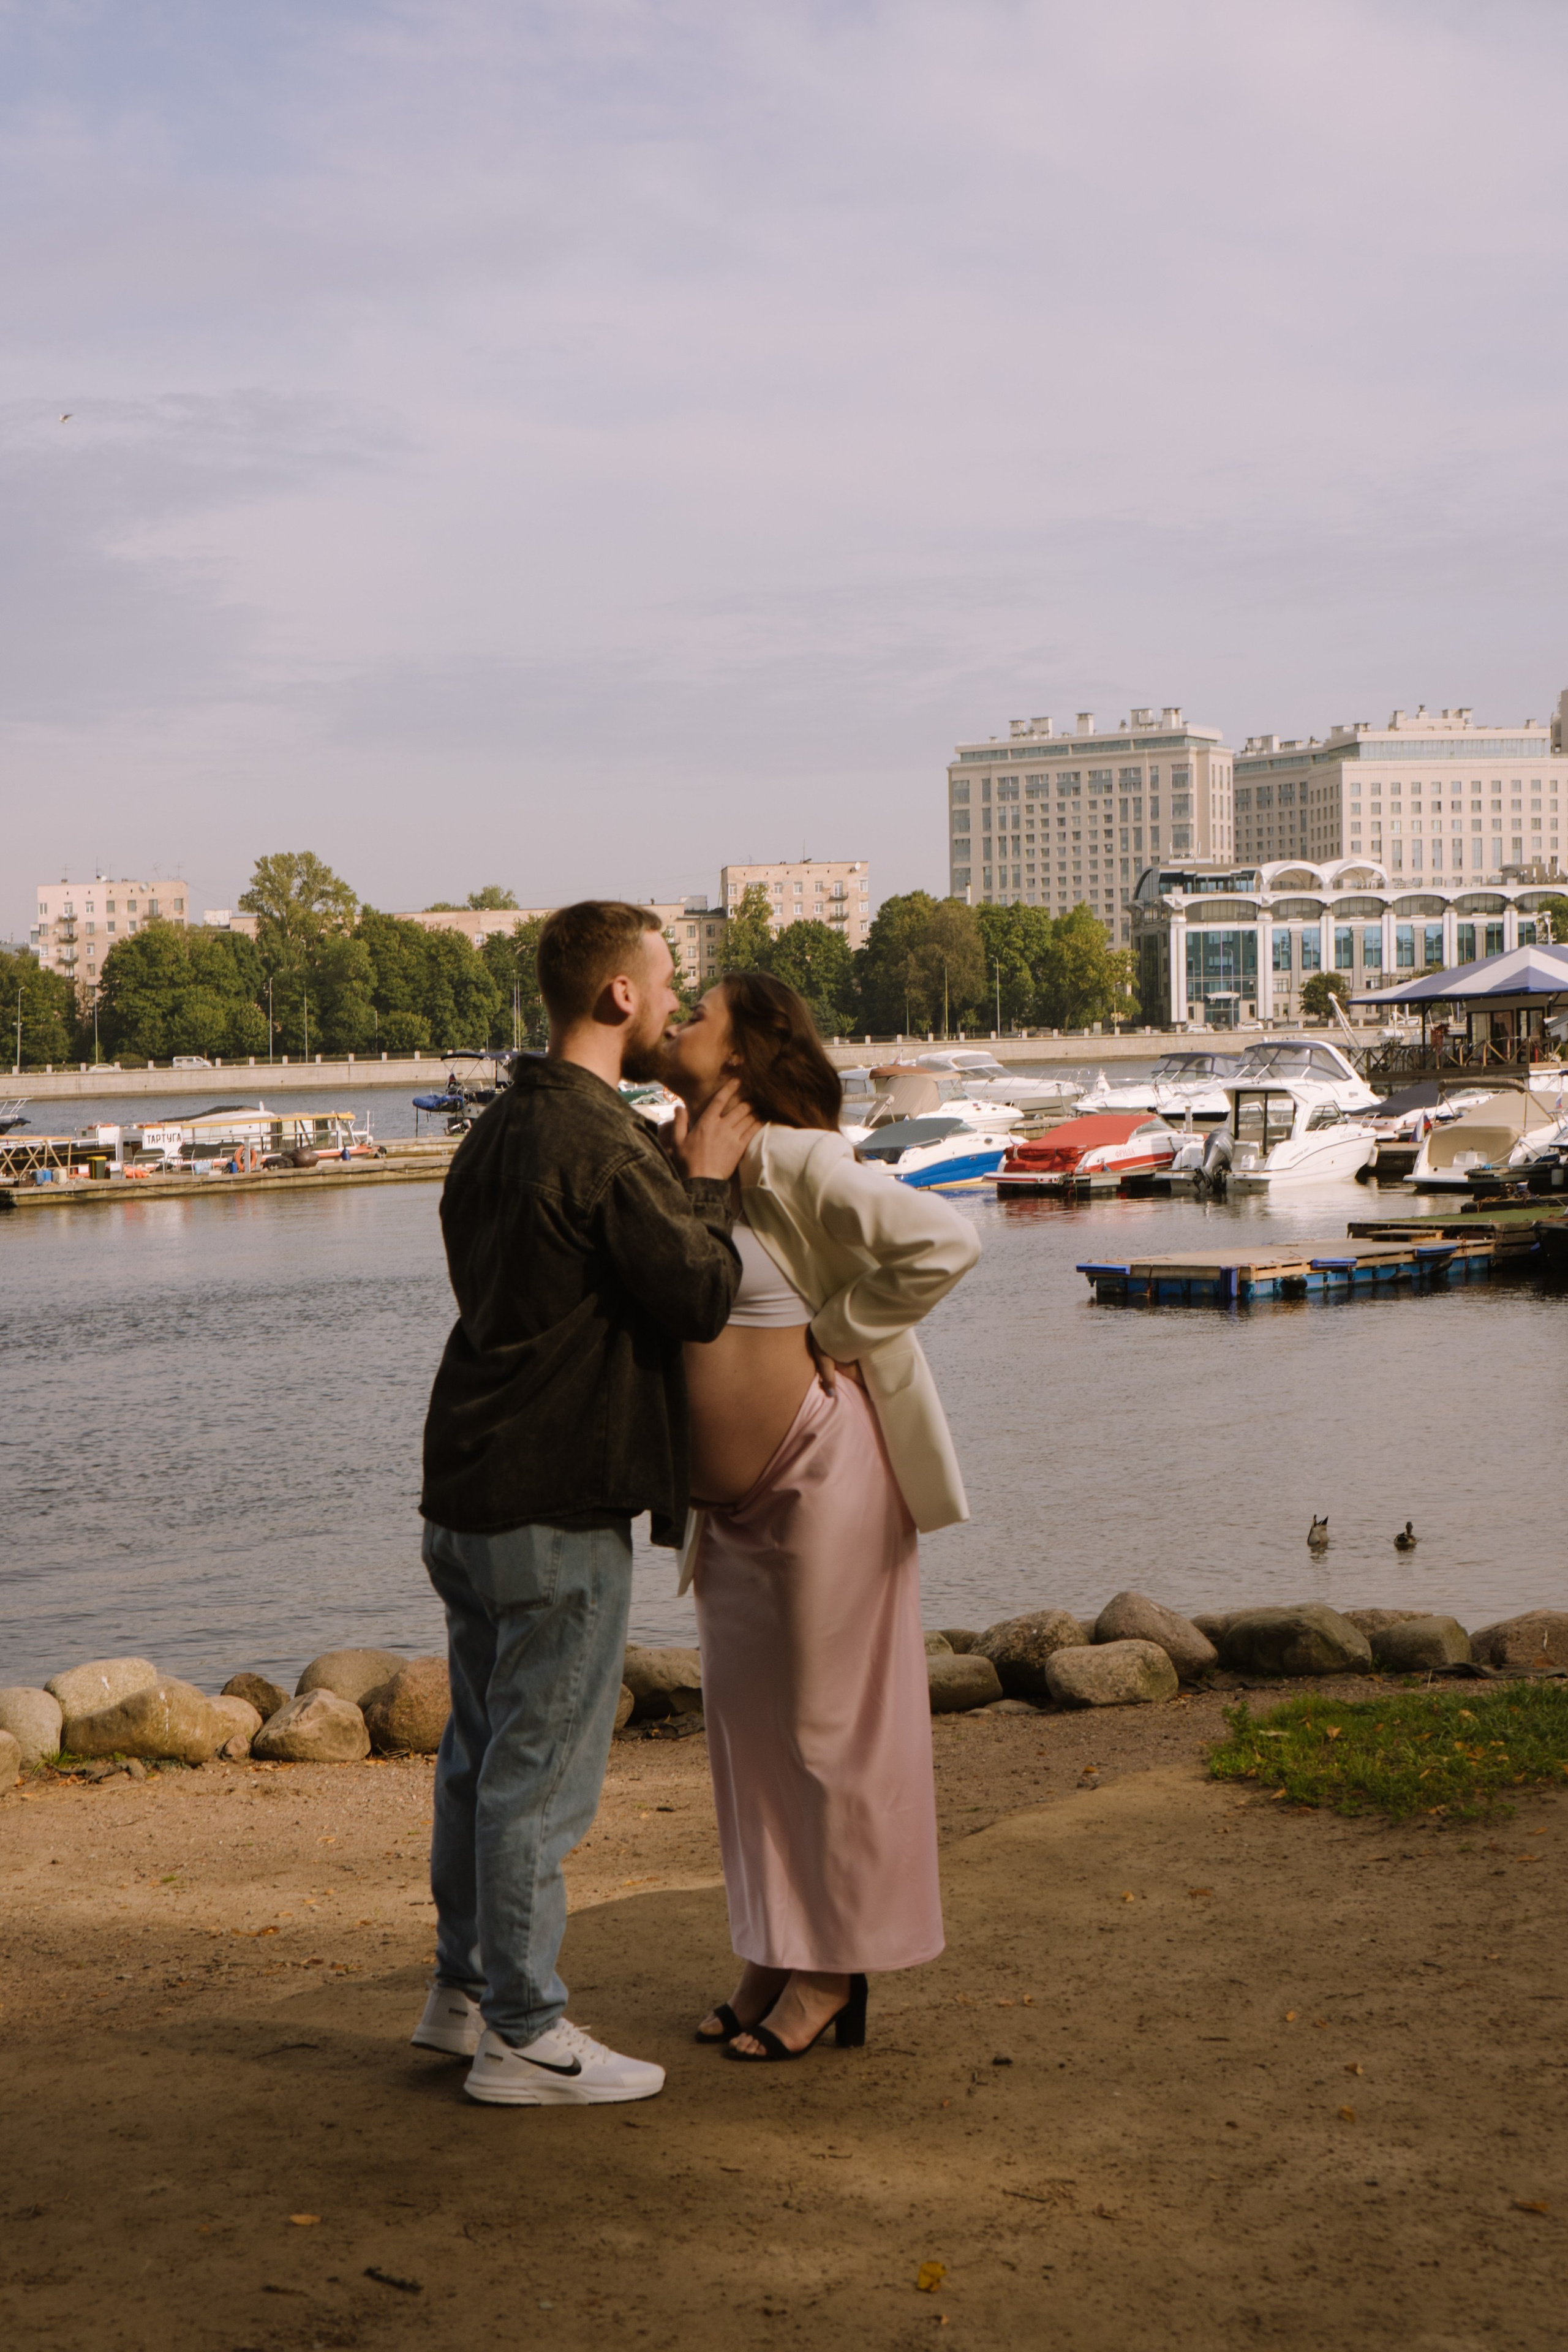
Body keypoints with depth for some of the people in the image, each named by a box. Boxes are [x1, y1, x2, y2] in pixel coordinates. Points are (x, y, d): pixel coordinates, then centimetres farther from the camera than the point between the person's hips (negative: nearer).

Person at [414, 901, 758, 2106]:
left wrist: (678, 1171, 17)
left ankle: (466, 1985, 30)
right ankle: (525, 2037, 7)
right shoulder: (602, 1143, -18)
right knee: (543, 1769, -1)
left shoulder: (499, 1129, 13)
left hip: (469, 1488, 10)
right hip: (558, 1506, -10)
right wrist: (708, 1180, -1)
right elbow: (701, 1296, -17)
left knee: (482, 1748, 18)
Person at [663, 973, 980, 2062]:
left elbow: (944, 1240, -25)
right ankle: (774, 1953, 24)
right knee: (748, 1716, 13)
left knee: (828, 1715, 1)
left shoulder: (791, 1162, -16)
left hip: (819, 1470, -8)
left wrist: (834, 1337, -15)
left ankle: (836, 1971, 11)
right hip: (732, 1494, 9)